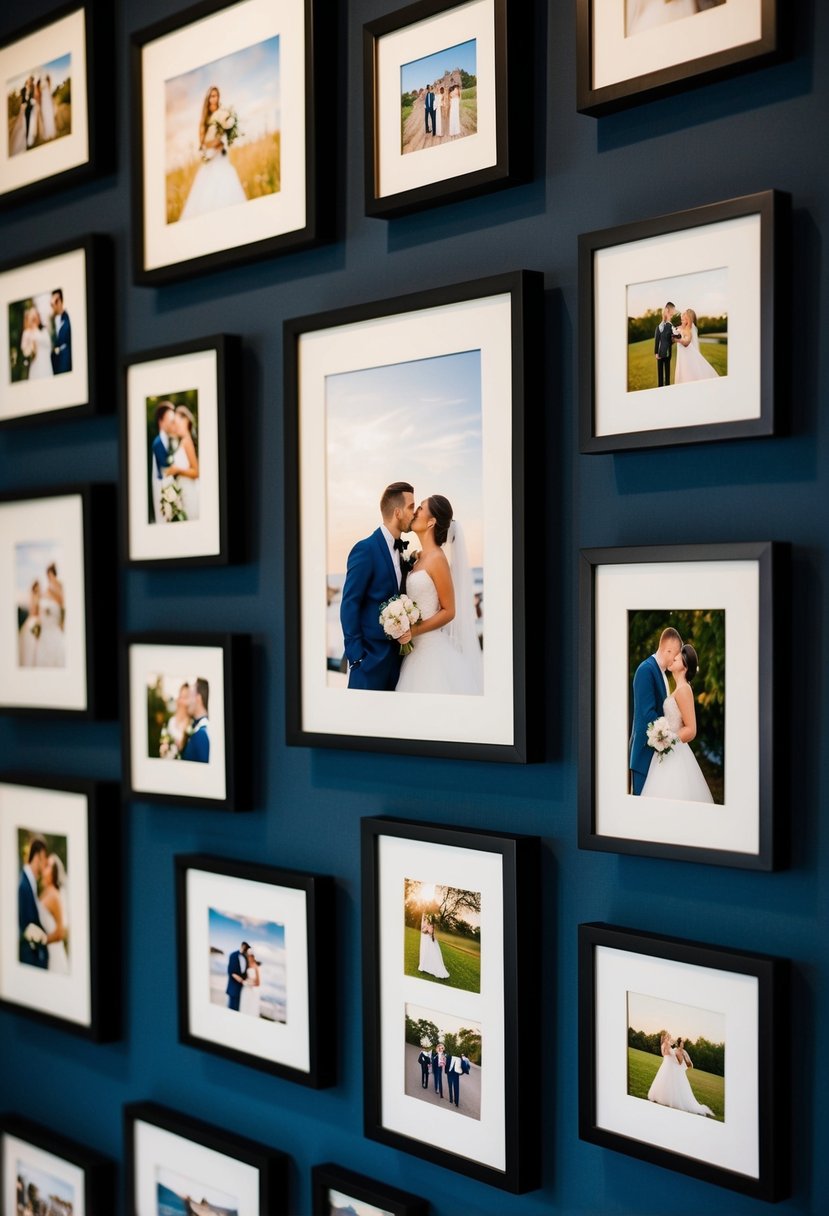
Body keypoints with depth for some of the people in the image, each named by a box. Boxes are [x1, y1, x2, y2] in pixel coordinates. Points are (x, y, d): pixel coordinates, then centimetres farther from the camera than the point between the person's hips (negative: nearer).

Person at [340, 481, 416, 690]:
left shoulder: (397, 549, 13)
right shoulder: (365, 549, -11)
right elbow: (349, 604, -13)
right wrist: (356, 655, -15)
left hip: (394, 655, 7)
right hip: (370, 656, -7)